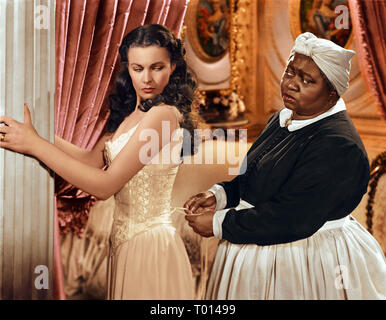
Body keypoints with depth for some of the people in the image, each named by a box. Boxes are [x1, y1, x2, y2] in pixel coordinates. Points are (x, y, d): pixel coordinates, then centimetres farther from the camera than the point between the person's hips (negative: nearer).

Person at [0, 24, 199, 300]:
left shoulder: (163, 115, -20)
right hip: (125, 239, 8)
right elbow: (93, 160, 3)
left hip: (150, 244, -8)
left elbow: (105, 185, -23)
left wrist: (34, 143, -21)